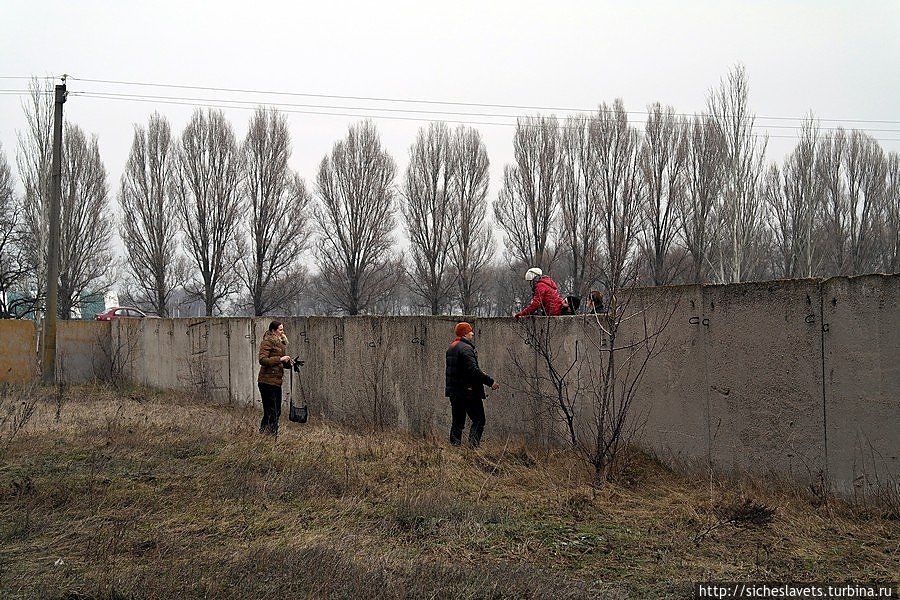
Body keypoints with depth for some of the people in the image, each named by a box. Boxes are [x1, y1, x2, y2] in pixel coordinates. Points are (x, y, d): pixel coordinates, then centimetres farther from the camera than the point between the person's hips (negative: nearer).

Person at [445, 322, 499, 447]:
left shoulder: (451, 348, 16)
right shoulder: (466, 348, -15)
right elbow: (473, 370, -24)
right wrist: (490, 381, -19)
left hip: (454, 392, 9)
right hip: (469, 392, -9)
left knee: (457, 423, 12)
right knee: (479, 420, -3)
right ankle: (473, 447, -11)